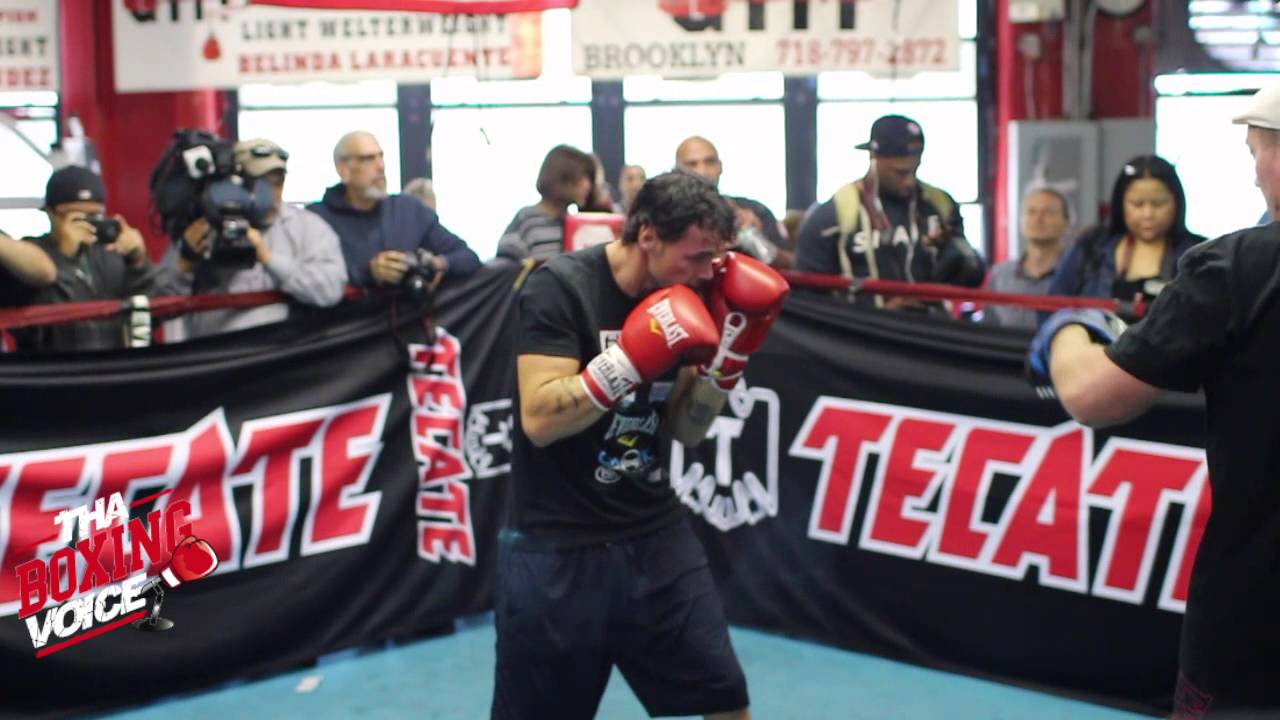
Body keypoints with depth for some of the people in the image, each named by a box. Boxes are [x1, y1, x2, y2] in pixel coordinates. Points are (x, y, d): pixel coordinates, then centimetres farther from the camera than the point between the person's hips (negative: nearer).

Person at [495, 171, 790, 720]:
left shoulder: (676, 298, 4)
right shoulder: (561, 288, -14)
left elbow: (687, 430, 8)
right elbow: (539, 420, -22)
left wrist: (732, 350, -5)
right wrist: (631, 360, -29)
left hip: (656, 537, 6)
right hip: (557, 550, -5)